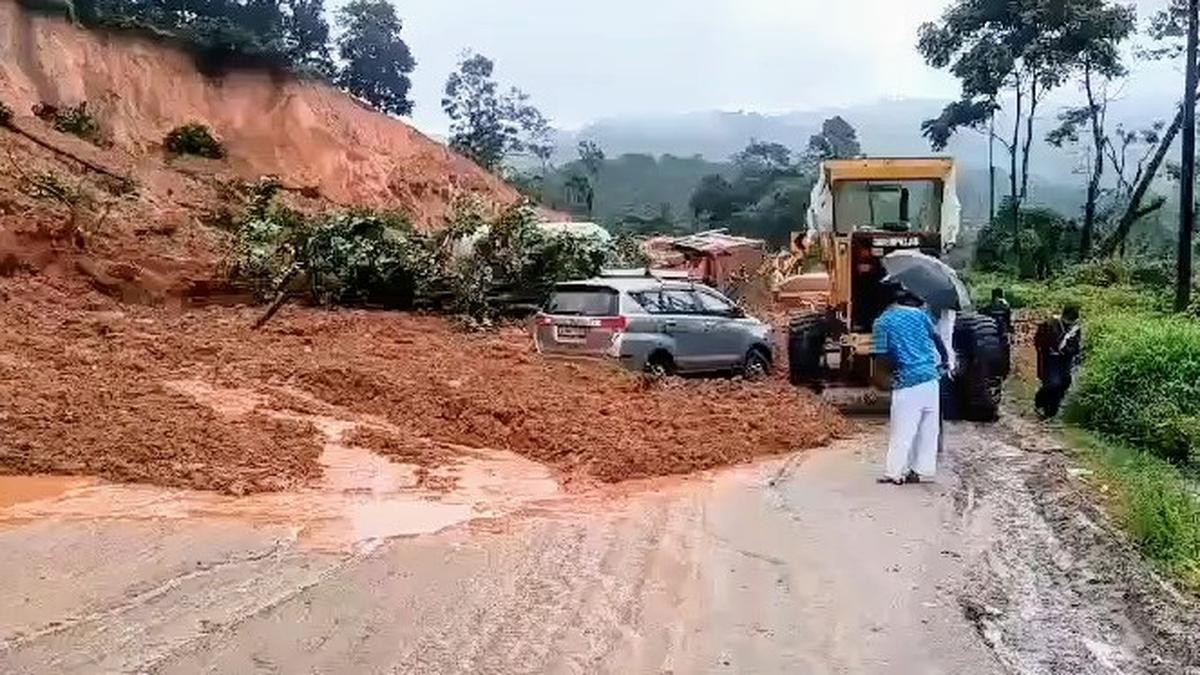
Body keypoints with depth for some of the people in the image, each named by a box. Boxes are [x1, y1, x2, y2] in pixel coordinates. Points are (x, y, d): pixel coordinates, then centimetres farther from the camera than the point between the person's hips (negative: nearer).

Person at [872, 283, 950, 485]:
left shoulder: (882, 322, -4)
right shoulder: (920, 313, 6)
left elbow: (881, 356, -9)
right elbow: (937, 338, 10)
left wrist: (898, 367, 7)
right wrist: (945, 360, 25)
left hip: (907, 381, -4)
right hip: (930, 377, 4)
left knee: (902, 430, 1)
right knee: (929, 427, 11)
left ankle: (894, 473, 5)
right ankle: (921, 469, 16)